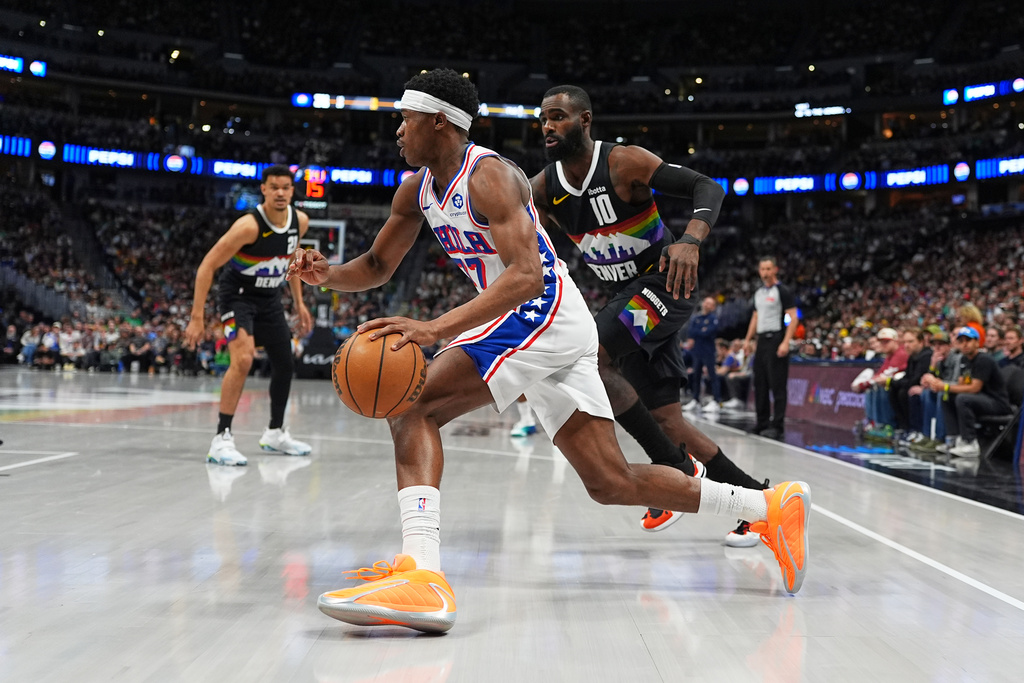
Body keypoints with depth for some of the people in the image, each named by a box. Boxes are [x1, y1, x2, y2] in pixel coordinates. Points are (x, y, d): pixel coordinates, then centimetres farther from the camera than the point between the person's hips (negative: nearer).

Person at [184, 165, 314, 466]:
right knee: (243, 359, -27)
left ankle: (275, 433, 32)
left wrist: (298, 303, 12)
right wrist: (197, 317, -27)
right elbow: (207, 266, -25)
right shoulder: (249, 226, -27)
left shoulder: (300, 221, -7)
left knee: (285, 365, 13)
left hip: (270, 298, 7)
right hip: (237, 295, -7)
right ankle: (222, 439, -21)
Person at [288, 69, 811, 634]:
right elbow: (377, 267, 19)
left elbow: (528, 276, -28)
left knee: (412, 407, -20)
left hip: (545, 315, -10)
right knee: (611, 483, 10)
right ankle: (771, 508, 20)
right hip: (559, 333, 10)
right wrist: (328, 275, -4)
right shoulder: (417, 189, 13)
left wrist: (435, 328, -37)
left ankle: (421, 577, -34)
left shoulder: (489, 176, -15)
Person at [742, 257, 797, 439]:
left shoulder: (783, 291, -6)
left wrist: (786, 342, -19)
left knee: (778, 385, -7)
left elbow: (793, 318, -11)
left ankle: (777, 426, -4)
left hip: (776, 340, -8)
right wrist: (747, 339, 15)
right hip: (762, 340, 8)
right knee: (759, 384, 9)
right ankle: (762, 423, 17)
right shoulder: (758, 293, 16)